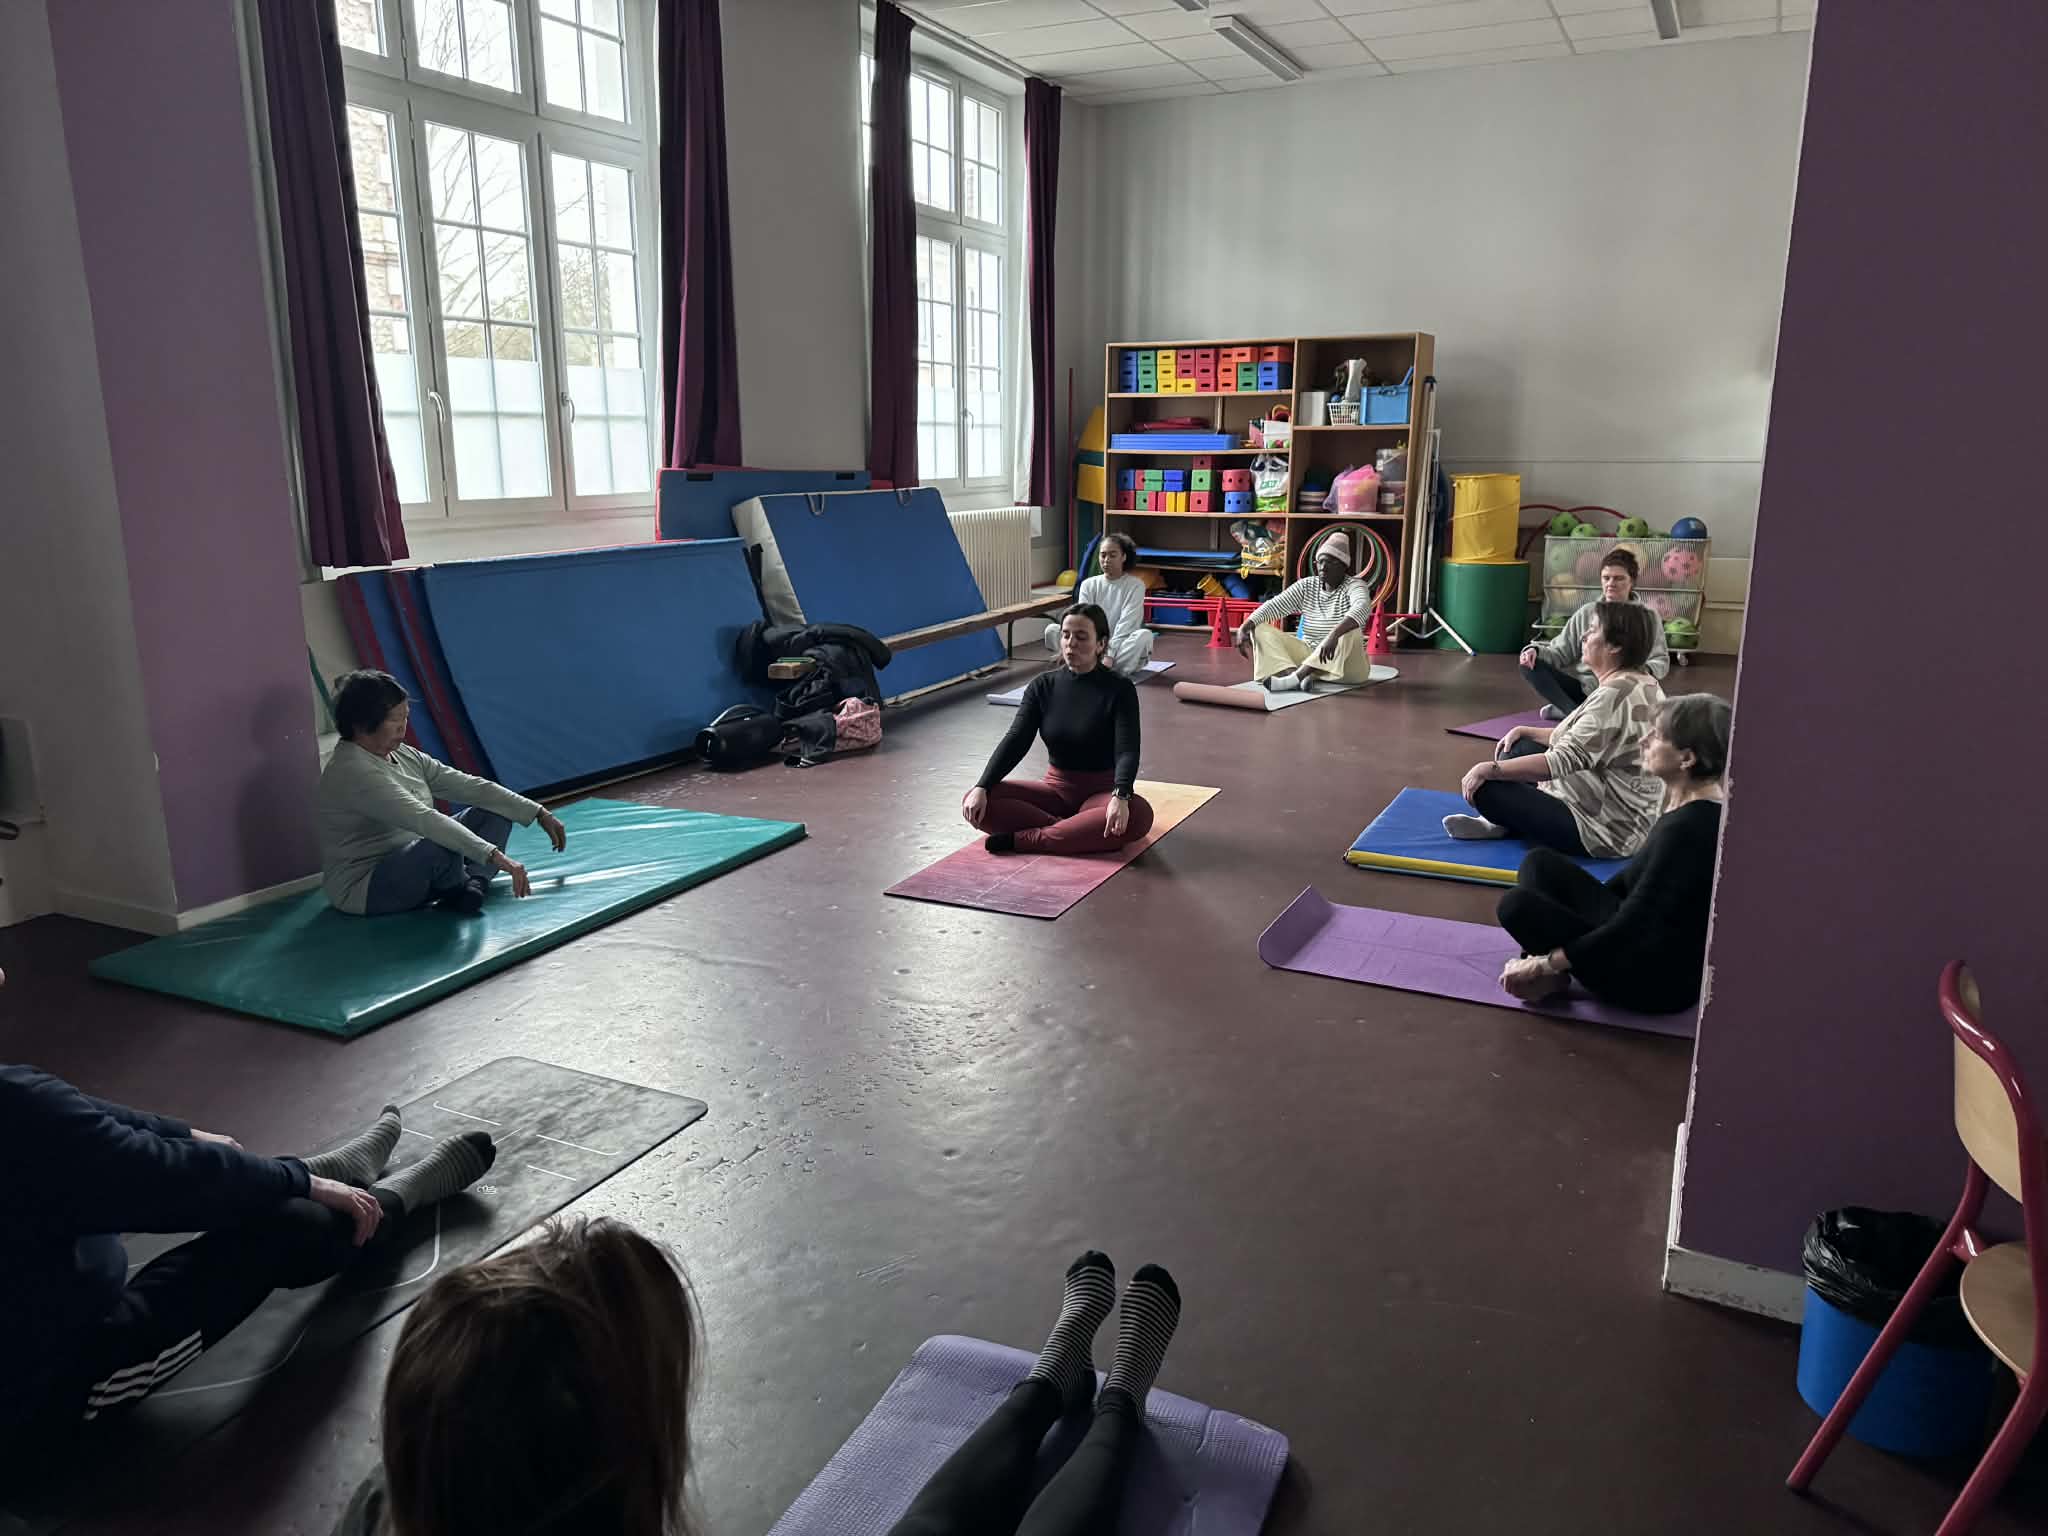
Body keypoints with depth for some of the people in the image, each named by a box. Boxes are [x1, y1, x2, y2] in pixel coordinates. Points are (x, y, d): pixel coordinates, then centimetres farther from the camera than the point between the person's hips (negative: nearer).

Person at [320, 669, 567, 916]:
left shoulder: (403, 756, 5)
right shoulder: (353, 772, -23)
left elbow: (470, 786, 4)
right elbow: (423, 820, -34)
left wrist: (539, 814, 0)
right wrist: (494, 856, -42)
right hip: (364, 890, -10)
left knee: (497, 812, 6)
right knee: (444, 848, -40)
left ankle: (472, 884, -18)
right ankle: (458, 890, -6)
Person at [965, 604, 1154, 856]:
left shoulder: (1119, 689, -10)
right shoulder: (1042, 686, 0)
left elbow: (1127, 750, -21)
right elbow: (1015, 740, -8)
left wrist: (1120, 796, -41)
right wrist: (982, 787, -23)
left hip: (1100, 791, -3)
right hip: (1056, 787, 3)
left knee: (1138, 815, -39)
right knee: (977, 802, -20)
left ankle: (1024, 840, -31)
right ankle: (1074, 833, -25)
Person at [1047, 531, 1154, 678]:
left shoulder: (1135, 585, -4)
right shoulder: (1088, 585, 6)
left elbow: (1125, 625, -15)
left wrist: (1109, 655, -29)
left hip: (1122, 651, -3)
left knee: (1144, 635, -34)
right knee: (1051, 630, -17)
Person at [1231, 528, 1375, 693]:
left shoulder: (1354, 586, -10)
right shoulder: (1307, 586, 5)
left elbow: (1362, 608, -34)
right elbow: (1274, 605, -6)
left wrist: (1334, 635, -52)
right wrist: (1245, 627, -23)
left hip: (1347, 666, -5)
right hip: (1309, 656, 5)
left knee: (1350, 632, -37)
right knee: (1260, 630, -9)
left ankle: (1295, 678, -41)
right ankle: (1294, 674, -36)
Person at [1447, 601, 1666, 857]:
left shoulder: (1615, 694, -24)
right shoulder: (1642, 685, 8)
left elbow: (1566, 759, -30)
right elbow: (1580, 739, 18)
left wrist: (1490, 769, -27)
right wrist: (1525, 731, 11)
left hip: (1605, 829, -11)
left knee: (1485, 787, -17)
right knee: (1522, 748, 16)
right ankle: (1498, 823, 7)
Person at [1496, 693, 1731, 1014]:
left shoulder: (1688, 828, -27)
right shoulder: (1695, 807, 3)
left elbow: (1633, 926, -27)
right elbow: (1635, 879, 17)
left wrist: (1546, 963, -19)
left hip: (1661, 979, -10)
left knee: (1517, 905, -20)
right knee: (1540, 863, 8)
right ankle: (1548, 973, -3)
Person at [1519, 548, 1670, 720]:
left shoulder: (1647, 617, 2)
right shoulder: (1586, 613, 8)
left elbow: (1661, 661, -3)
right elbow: (1561, 652, 7)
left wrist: (1645, 670, -27)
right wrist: (1536, 650, -16)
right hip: (1582, 686, 2)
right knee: (1530, 664, -17)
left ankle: (1561, 710, -26)